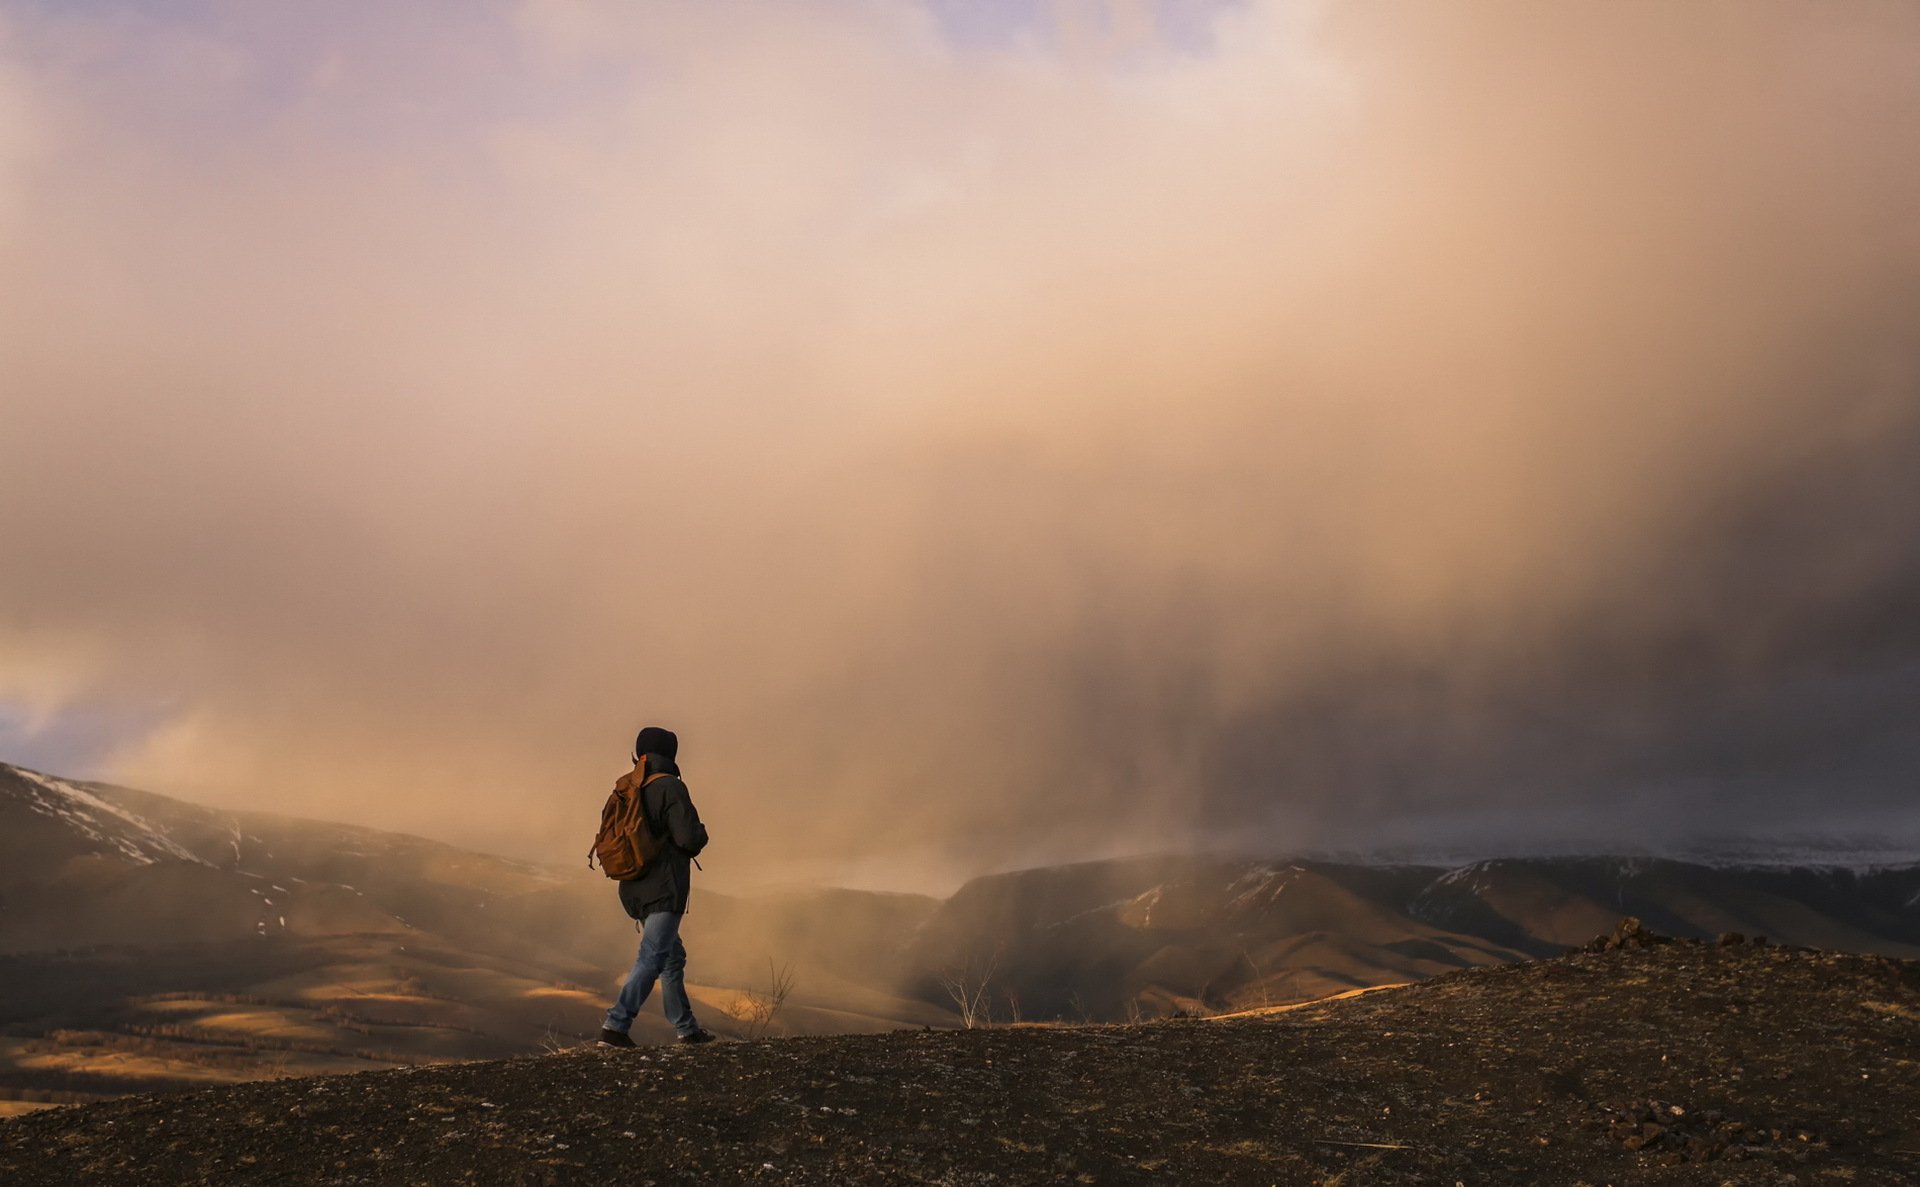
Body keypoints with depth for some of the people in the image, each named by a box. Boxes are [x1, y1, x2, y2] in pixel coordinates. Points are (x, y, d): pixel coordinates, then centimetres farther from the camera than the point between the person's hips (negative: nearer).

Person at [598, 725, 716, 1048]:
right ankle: (615, 1026, -18)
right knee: (652, 958, -9)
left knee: (673, 955, 18)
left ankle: (686, 1028, 23)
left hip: (635, 890, 8)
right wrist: (701, 833, 3)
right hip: (665, 890, -8)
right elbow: (689, 838, -19)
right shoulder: (670, 788, -12)